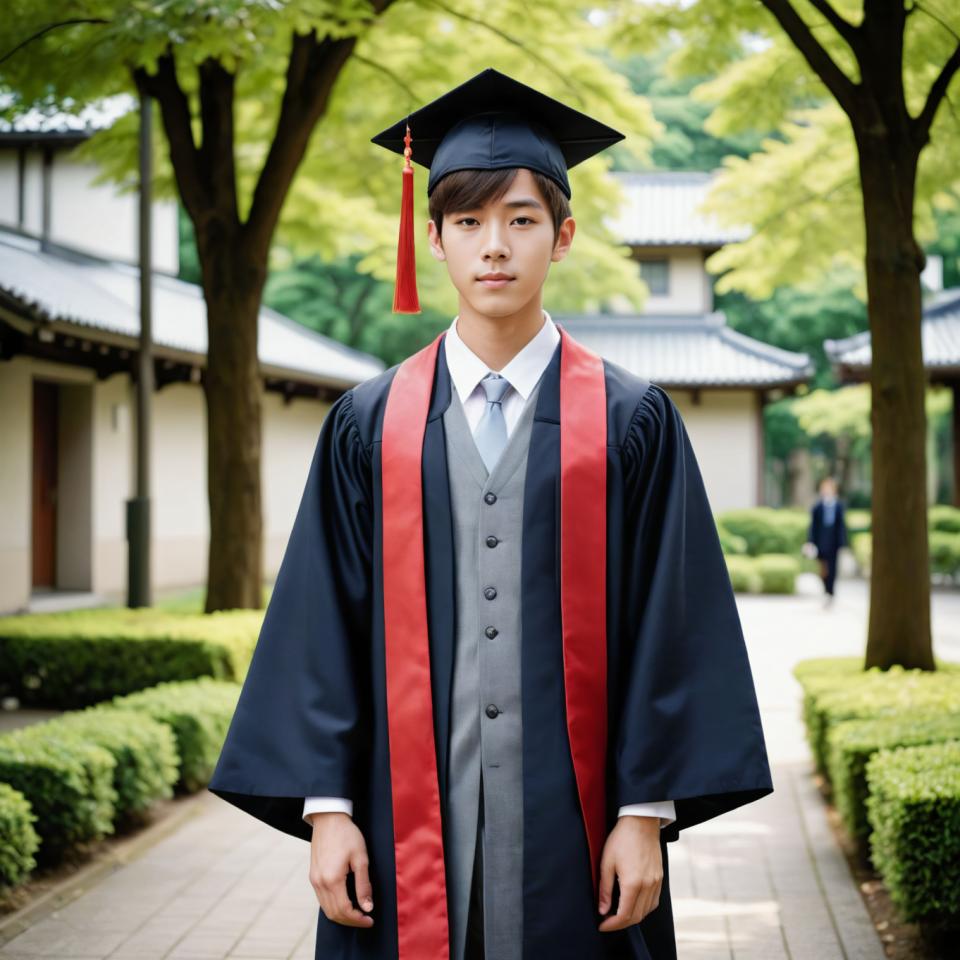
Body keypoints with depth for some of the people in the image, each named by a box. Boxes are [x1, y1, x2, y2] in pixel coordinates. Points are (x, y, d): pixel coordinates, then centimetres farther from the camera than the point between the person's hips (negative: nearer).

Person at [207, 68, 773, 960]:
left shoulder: (631, 421, 2)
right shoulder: (369, 426, 5)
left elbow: (668, 627, -1)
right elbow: (325, 626, 4)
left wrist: (645, 813, -6)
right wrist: (327, 807, -3)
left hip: (570, 820, -1)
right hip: (407, 827, 1)